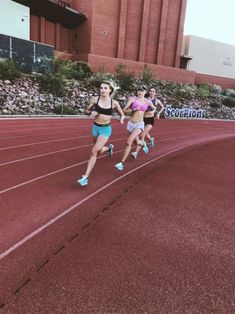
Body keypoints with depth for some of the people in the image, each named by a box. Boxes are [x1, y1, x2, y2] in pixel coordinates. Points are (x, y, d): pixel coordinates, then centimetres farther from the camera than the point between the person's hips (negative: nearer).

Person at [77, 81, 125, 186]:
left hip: (106, 129, -3)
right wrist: (91, 112, -17)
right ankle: (109, 148, 55)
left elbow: (122, 114, 7)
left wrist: (121, 119, -16)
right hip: (95, 127, 3)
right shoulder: (95, 99, -6)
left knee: (94, 151, -14)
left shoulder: (114, 103, -8)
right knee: (99, 151, 19)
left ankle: (85, 177, -6)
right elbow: (86, 111, 5)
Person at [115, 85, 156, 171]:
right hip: (131, 123, 2)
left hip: (139, 124, -2)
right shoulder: (133, 99, -2)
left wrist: (152, 112, 7)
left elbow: (154, 108, 23)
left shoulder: (147, 101, 3)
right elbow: (124, 110, -8)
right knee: (137, 143, 16)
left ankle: (122, 163, -12)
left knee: (129, 142, -19)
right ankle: (142, 144, 55)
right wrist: (133, 109, -20)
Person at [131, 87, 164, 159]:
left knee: (142, 135, -17)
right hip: (144, 119, 3)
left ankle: (136, 152, -18)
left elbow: (163, 107, 22)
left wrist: (158, 113, 9)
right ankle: (151, 140, 56)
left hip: (151, 120, -3)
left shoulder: (157, 100, 6)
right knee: (146, 135, 17)